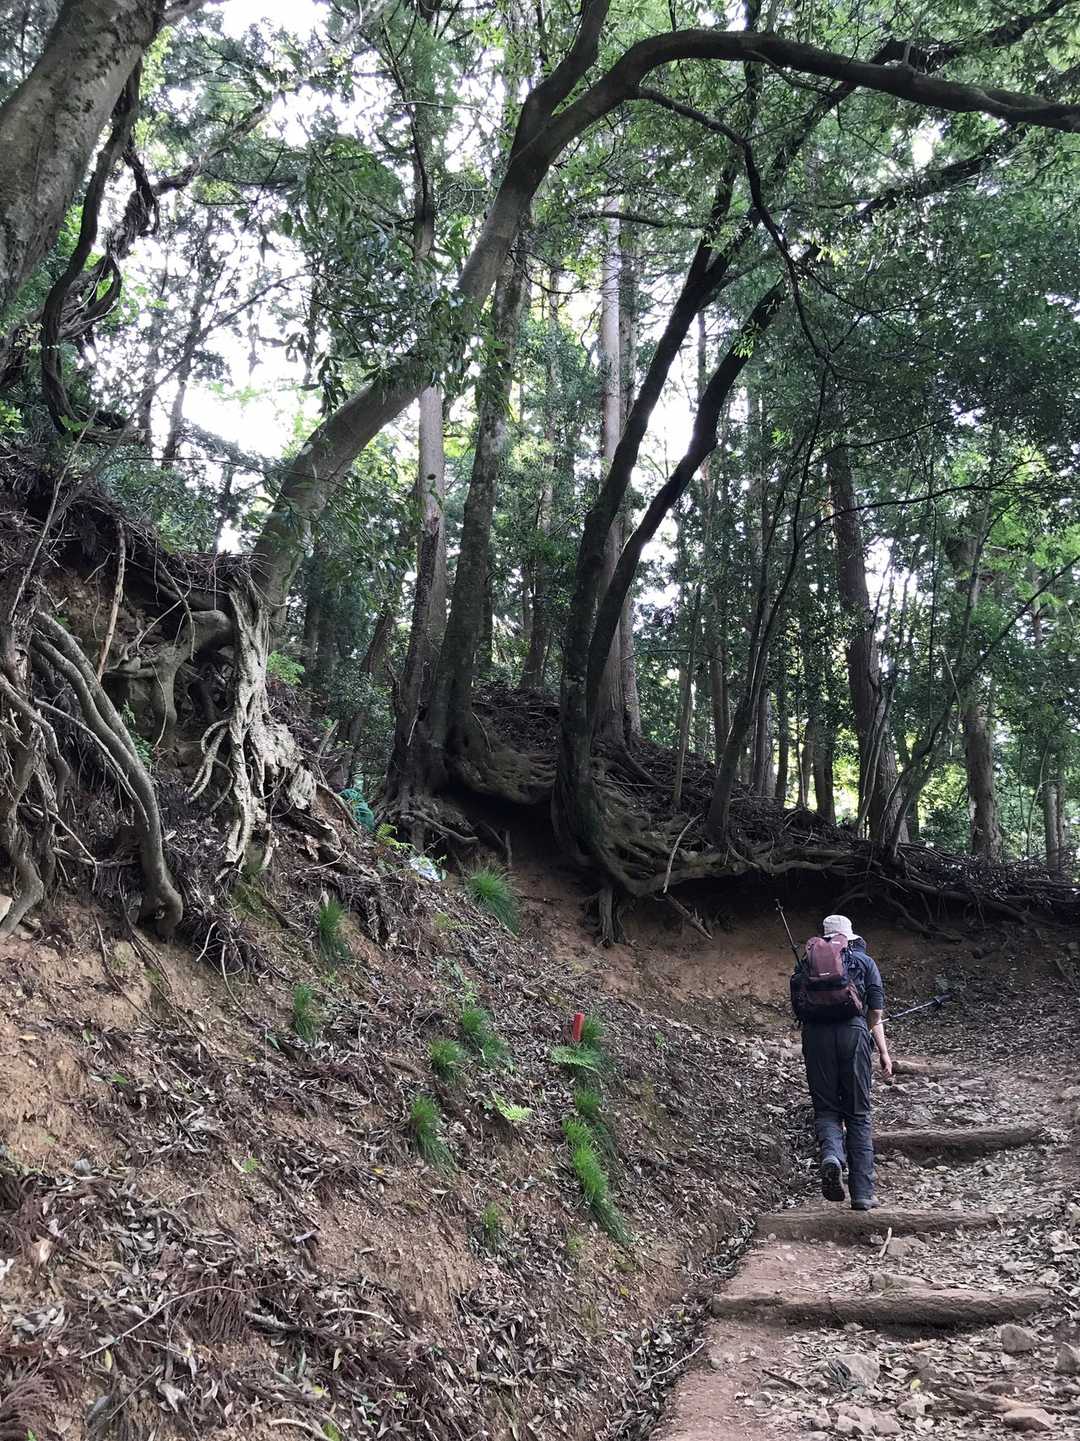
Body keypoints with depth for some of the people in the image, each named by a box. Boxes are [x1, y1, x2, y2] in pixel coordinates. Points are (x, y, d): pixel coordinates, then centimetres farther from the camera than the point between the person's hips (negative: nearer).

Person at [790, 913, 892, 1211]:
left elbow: (797, 1008, 10)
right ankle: (863, 1193, 4)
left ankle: (831, 1154, -21)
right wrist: (883, 1052, 11)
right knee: (859, 1114, 8)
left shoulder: (806, 963, 17)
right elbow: (876, 1012, 7)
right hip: (853, 1032, 0)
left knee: (826, 1108, 10)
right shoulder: (864, 961, 15)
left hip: (816, 1036, 1)